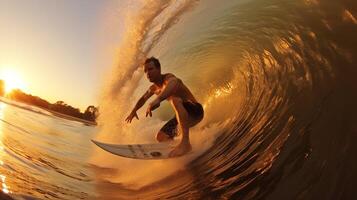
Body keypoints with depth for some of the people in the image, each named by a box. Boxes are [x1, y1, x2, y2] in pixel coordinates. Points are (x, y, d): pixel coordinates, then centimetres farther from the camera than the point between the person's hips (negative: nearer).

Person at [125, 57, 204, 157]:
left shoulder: (168, 77, -20)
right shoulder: (154, 88, 6)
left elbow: (174, 83, -48)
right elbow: (143, 99, 29)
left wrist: (157, 99, -62)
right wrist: (133, 111, 36)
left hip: (195, 110, -8)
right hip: (182, 116, 8)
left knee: (175, 99, -39)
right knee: (160, 137, 4)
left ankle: (185, 142, -41)